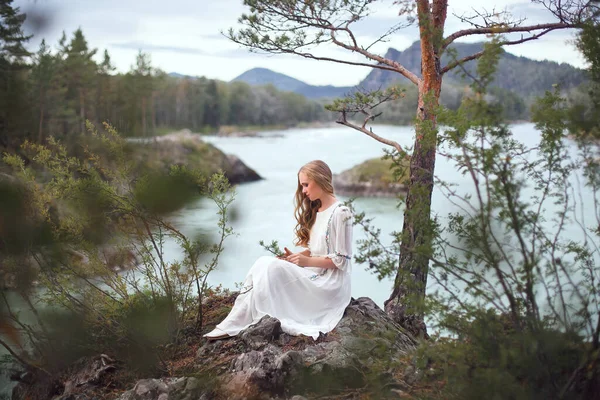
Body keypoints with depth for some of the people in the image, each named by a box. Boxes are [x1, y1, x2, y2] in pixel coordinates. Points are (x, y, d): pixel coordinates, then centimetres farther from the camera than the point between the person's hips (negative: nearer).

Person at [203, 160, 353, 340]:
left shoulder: (340, 213, -11)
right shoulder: (315, 210, 16)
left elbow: (341, 260, -13)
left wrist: (307, 261, -16)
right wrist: (296, 257, -1)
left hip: (330, 284, -8)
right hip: (314, 274, 8)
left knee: (273, 267, -24)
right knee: (263, 263, -13)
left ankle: (236, 326, -20)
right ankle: (233, 323, -21)